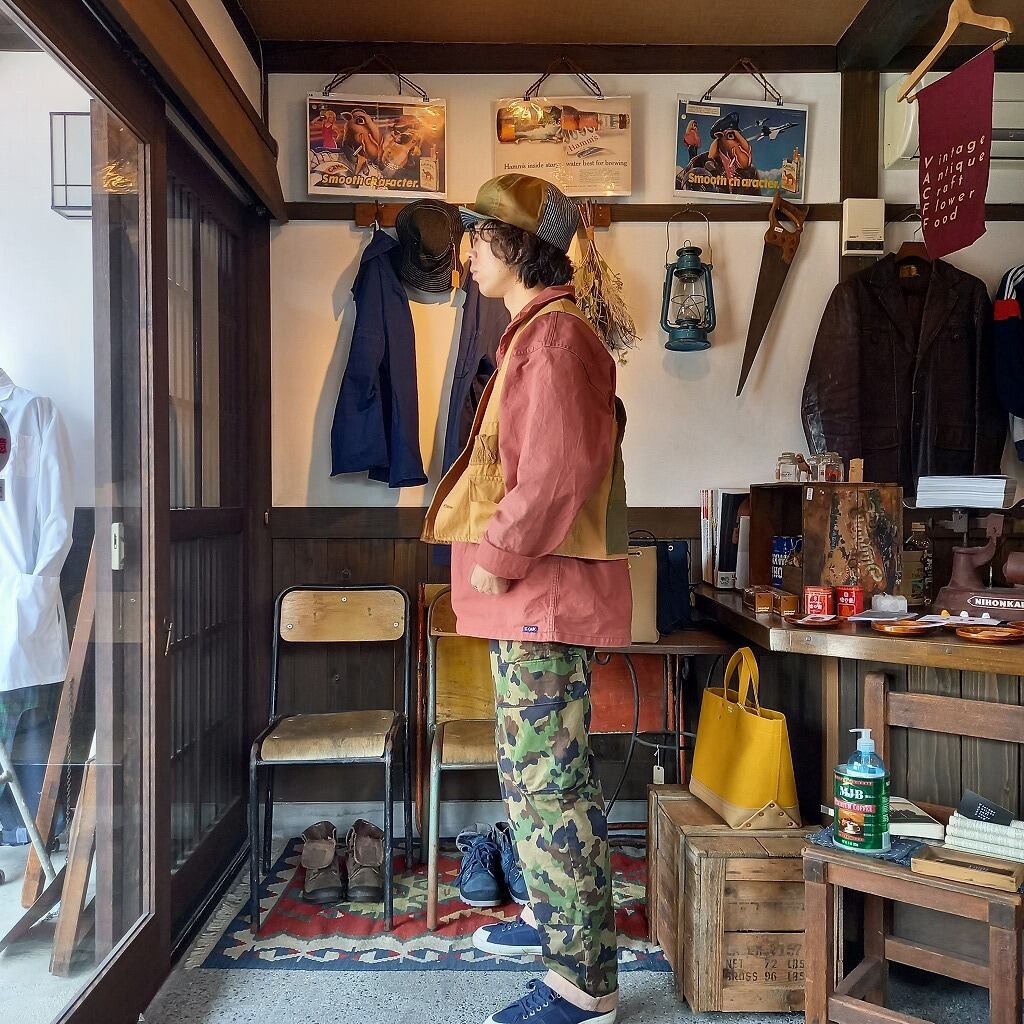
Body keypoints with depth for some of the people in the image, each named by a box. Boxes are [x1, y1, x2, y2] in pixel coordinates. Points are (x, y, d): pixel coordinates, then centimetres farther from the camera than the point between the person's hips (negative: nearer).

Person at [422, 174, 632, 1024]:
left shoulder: (554, 337, -14)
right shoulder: (535, 332, 19)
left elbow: (560, 469, -24)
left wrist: (499, 554, -16)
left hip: (542, 595, -11)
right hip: (531, 592, 11)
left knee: (547, 778, -4)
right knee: (537, 768, 20)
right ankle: (556, 916, 38)